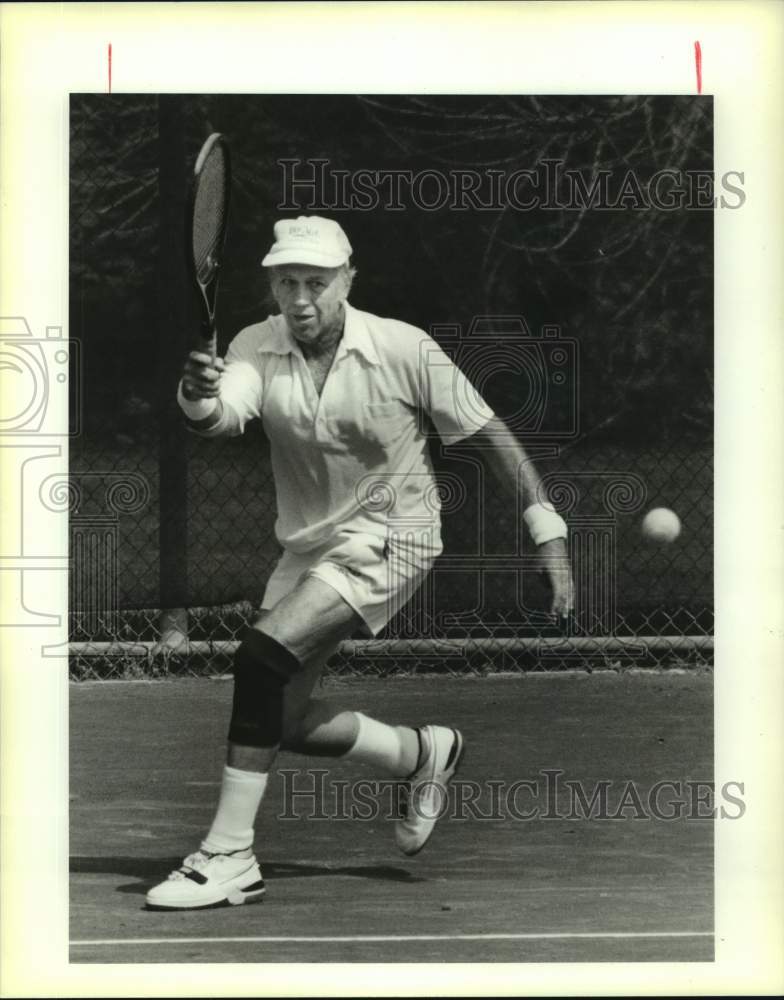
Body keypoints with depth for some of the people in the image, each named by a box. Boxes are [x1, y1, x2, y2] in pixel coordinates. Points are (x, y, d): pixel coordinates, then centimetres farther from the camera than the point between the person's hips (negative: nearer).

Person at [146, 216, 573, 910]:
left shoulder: (404, 349, -13)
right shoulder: (255, 348, -5)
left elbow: (488, 431, -6)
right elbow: (226, 417, -25)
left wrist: (546, 530, -9)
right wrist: (199, 399, -49)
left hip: (389, 534, -6)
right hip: (309, 544, 6)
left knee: (262, 657, -23)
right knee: (284, 720, 4)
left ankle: (228, 858, -16)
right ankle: (425, 754, 30)